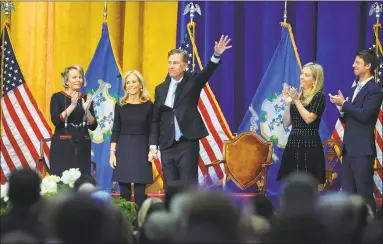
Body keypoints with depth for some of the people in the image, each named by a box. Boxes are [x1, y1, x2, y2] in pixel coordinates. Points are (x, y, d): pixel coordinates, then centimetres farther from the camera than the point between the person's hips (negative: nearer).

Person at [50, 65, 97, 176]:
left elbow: (93, 126, 5)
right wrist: (72, 106, -21)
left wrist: (87, 110, -11)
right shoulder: (57, 97, 0)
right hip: (62, 146, -3)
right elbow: (55, 120, -13)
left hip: (82, 146, 3)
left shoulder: (86, 99, 10)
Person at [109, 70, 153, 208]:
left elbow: (151, 130, 4)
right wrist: (112, 152, -2)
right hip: (123, 149, 1)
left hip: (141, 150, -1)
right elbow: (115, 130, 5)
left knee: (140, 192, -2)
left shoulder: (148, 105, 2)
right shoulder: (120, 105, 4)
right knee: (124, 191, 1)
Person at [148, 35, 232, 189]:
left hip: (187, 143, -4)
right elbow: (155, 120, 12)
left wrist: (216, 55, -39)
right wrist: (153, 146, 5)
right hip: (167, 146, 4)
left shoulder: (192, 82, 1)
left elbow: (207, 72, -20)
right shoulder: (161, 88, 10)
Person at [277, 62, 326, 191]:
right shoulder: (297, 95, 13)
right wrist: (288, 102, 2)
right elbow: (286, 123, 12)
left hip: (310, 144, -6)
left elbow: (309, 118, -15)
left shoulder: (319, 96, -3)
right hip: (293, 143, 6)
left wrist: (296, 100, -10)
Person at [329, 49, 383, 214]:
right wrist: (342, 110, -1)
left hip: (362, 150, -9)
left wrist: (344, 103, -14)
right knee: (347, 193, 11)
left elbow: (364, 115, -21)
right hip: (349, 149, 9)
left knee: (364, 194, -7)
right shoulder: (355, 89, 18)